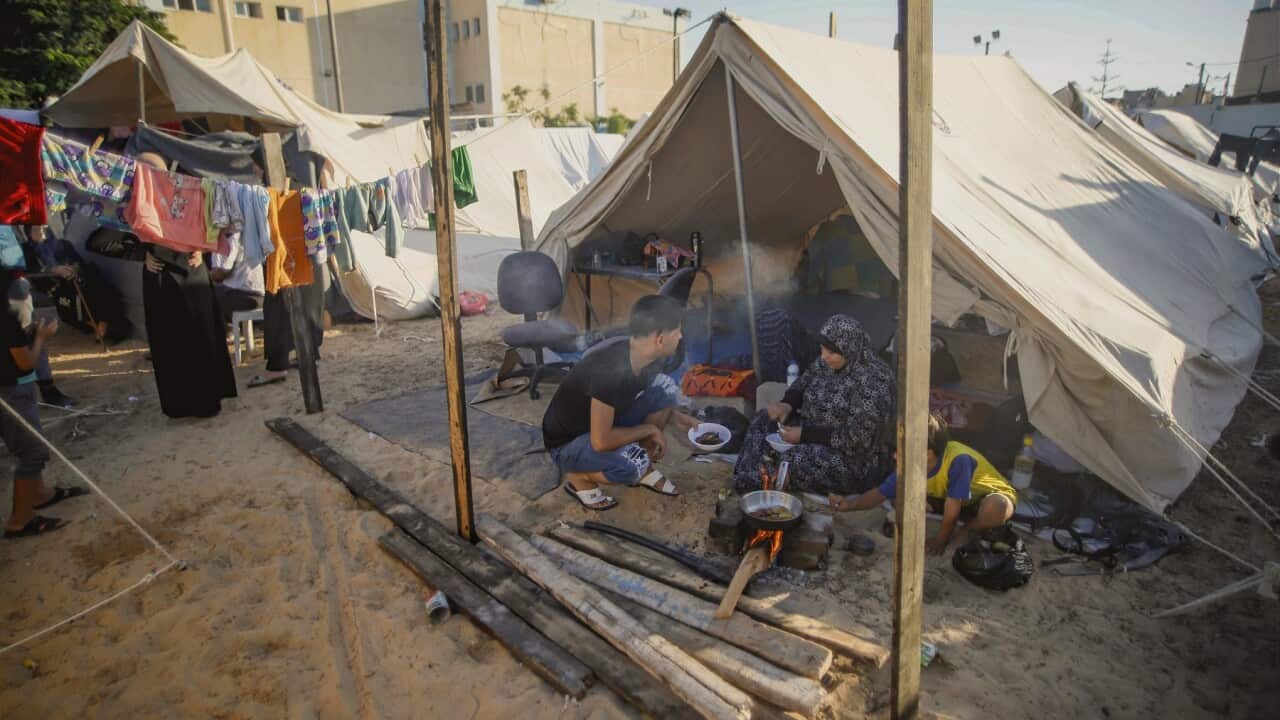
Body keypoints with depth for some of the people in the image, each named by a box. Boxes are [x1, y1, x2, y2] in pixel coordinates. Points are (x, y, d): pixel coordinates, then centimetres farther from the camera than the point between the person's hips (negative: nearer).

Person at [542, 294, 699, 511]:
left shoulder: (644, 356, -10)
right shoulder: (608, 370, -36)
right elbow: (601, 441, -33)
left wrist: (674, 416, -3)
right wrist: (649, 429, -20)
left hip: (604, 423, 8)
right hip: (568, 444, -8)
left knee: (665, 387, -8)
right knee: (633, 465, -35)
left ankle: (643, 467, 6)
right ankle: (578, 477, -3)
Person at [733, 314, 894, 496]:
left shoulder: (873, 381, -25)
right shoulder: (828, 361, -2)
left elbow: (856, 439, -27)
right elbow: (804, 383, 16)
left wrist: (804, 434, -25)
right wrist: (787, 404, -6)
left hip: (849, 459, -9)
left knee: (792, 461, -32)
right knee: (764, 419, 0)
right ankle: (742, 484, -10)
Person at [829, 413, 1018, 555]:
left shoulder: (958, 460, -40)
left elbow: (952, 509, -29)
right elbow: (880, 493, -12)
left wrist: (940, 541, -17)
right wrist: (851, 504, -27)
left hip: (994, 495, -5)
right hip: (955, 500, 5)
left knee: (995, 508, -41)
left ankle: (969, 530, -6)